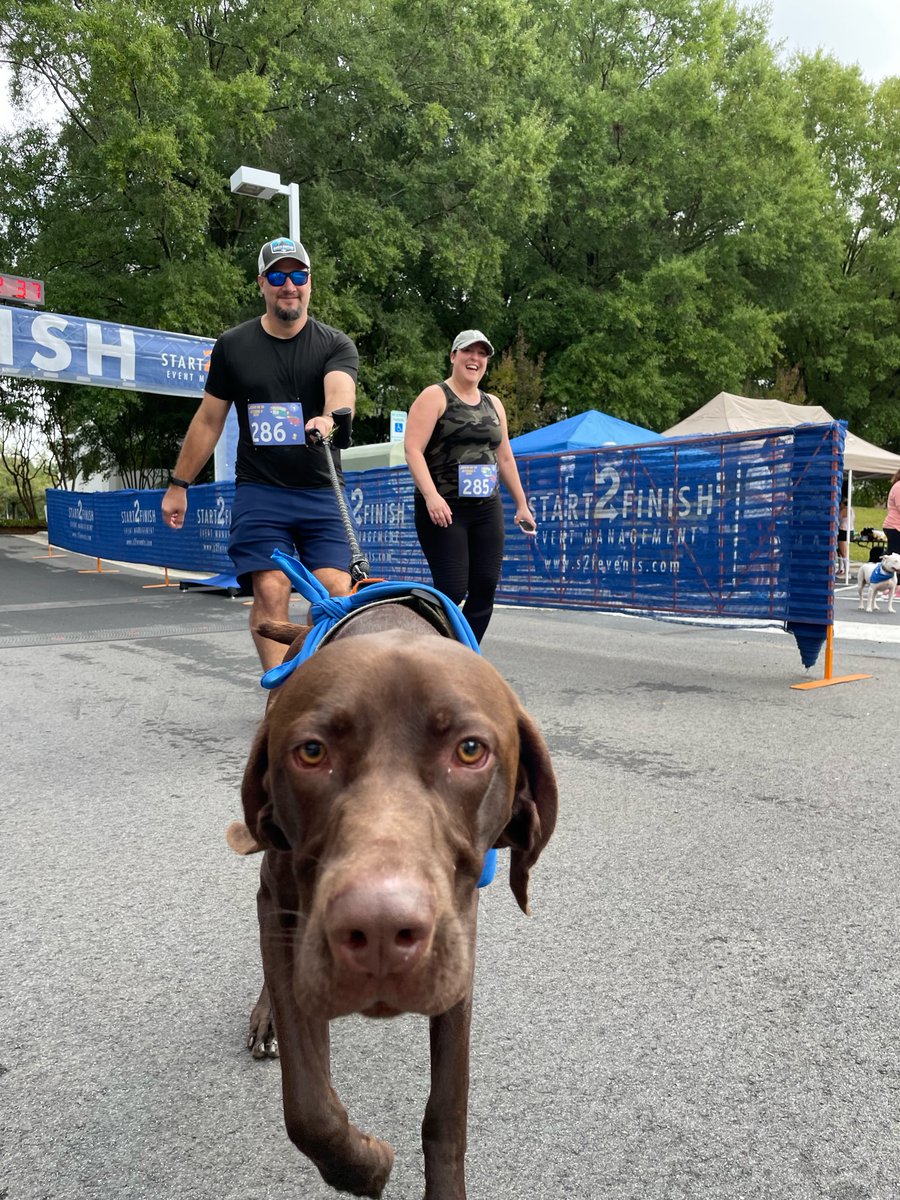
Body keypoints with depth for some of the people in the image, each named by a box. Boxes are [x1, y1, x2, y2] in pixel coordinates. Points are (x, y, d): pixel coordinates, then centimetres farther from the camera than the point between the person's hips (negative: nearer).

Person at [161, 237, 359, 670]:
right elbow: (208, 421, 13)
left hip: (321, 492, 0)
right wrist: (179, 485, 13)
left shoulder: (336, 344, 3)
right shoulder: (232, 346, 8)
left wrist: (331, 418, -44)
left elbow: (341, 389, -20)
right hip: (259, 492, 1)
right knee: (271, 590, -12)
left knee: (336, 592, -10)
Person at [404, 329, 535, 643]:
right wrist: (431, 495, -25)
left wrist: (521, 503, 20)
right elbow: (413, 450, -11)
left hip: (487, 510, 6)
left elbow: (504, 457, 23)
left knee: (485, 588, 0)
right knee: (452, 591, -11)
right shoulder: (434, 397, -1)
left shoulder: (493, 404, 18)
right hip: (444, 509, -6)